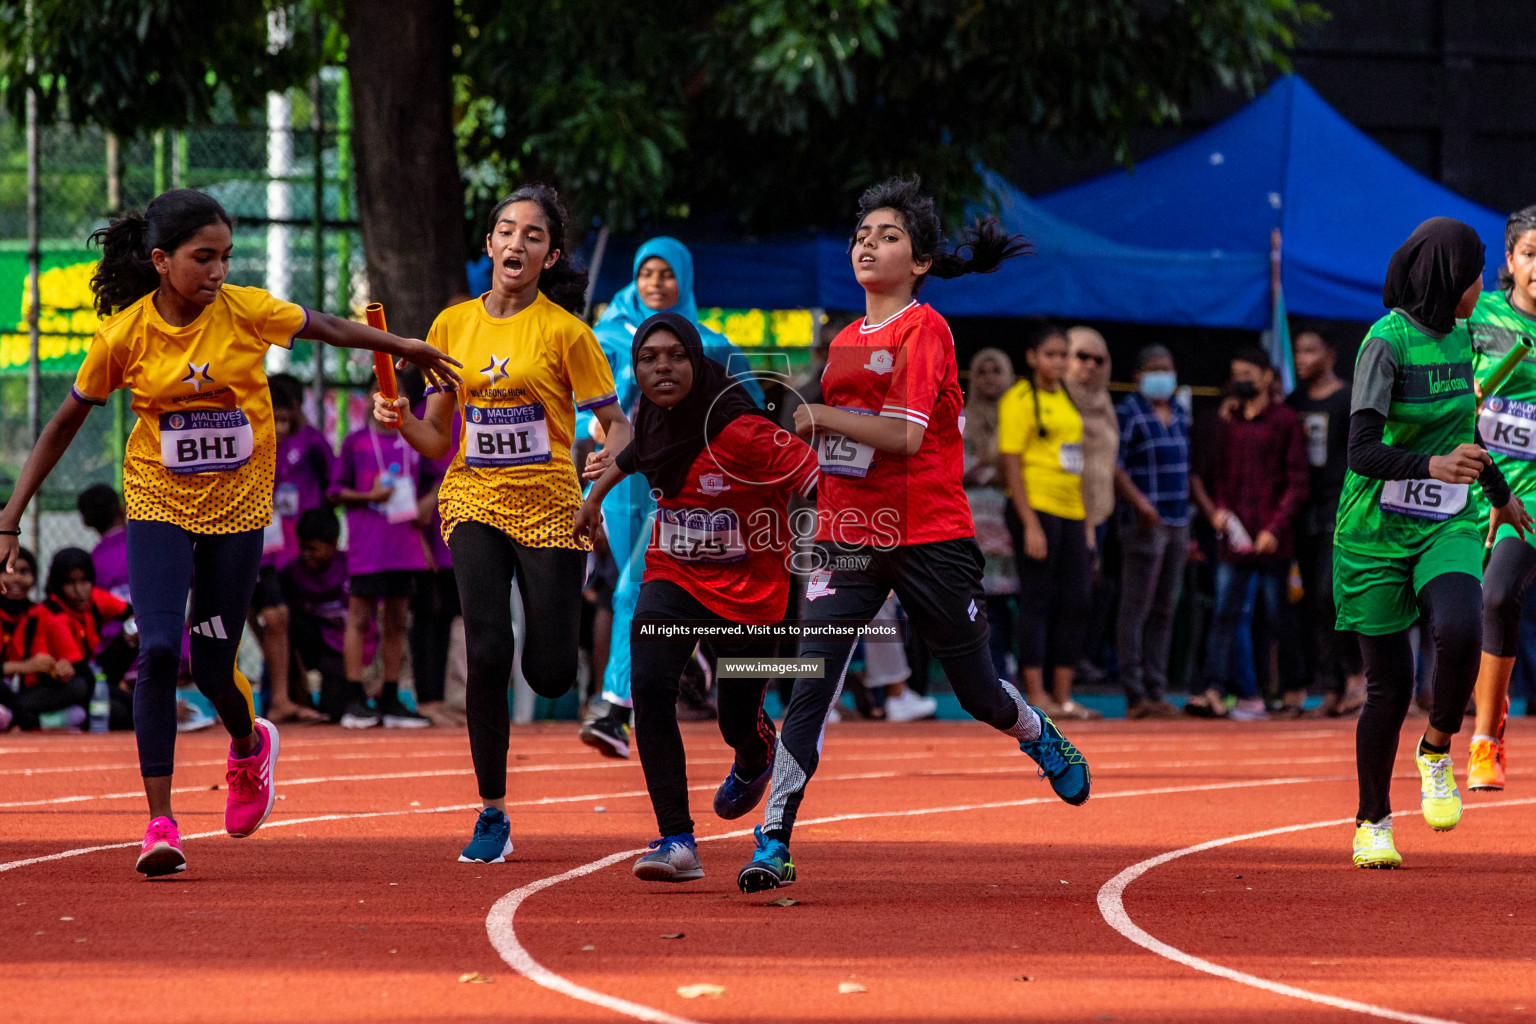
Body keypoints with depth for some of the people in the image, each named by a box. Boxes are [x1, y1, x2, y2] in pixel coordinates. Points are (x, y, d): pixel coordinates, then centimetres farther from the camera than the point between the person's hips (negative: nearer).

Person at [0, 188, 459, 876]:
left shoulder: (245, 311, -10)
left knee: (212, 665, 2)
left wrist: (404, 348, 19)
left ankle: (250, 745, 40)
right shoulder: (124, 335, -11)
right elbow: (64, 425, -1)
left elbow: (327, 329, 8)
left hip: (237, 505, 1)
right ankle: (160, 823, -12)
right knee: (158, 650, -18)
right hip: (158, 505, -1)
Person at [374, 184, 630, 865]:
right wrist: (400, 420, -8)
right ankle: (492, 815, -7)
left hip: (550, 505, -2)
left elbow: (615, 423, -1)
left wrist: (607, 459, -23)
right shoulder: (452, 325, 8)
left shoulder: (563, 330, -3)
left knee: (549, 676, -6)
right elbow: (437, 439, 13)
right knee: (488, 650, -18)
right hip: (474, 501, 2)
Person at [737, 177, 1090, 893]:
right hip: (848, 539, 5)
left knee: (978, 692, 11)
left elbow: (904, 435, -19)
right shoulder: (844, 341, 13)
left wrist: (818, 416, -19)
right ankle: (773, 843, -17)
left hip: (930, 539, -5)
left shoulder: (924, 329, -9)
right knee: (811, 686, -14)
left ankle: (1044, 741, 46)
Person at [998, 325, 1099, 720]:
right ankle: (1036, 695, -2)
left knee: (1075, 603, 4)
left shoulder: (1066, 400, 17)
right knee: (1037, 600, -5)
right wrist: (1030, 524, -18)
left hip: (1070, 512, 8)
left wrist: (1087, 523, 18)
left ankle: (1063, 695, 8)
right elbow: (1011, 463, -12)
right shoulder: (1020, 400, -6)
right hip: (1036, 508, -8)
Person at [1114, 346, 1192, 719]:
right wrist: (1138, 501, -26)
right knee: (1136, 608, -7)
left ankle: (1157, 692, 12)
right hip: (1144, 522, -7)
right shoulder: (1128, 414, -5)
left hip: (1177, 522, 8)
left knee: (1165, 611, 8)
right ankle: (1135, 695, -7)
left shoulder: (1180, 414, 17)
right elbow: (1114, 467, -11)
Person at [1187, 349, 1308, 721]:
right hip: (1233, 535, 3)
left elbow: (1297, 483, -2)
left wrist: (1276, 528, -11)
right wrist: (1218, 508, 0)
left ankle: (1262, 695, 4)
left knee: (1270, 618, 1)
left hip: (1272, 540, -3)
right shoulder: (1228, 421, 14)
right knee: (1225, 613, -7)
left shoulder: (1284, 420, 1)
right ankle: (1215, 691, -14)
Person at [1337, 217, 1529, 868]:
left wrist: (1499, 494, 39)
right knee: (1389, 686, -1)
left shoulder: (1458, 335, 7)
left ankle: (1437, 752, 1)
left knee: (1460, 632, -25)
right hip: (1376, 537, -4)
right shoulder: (1386, 342, -14)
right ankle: (1372, 824, 19)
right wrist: (1433, 465, -39)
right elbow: (1363, 452, -22)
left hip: (1447, 527, 4)